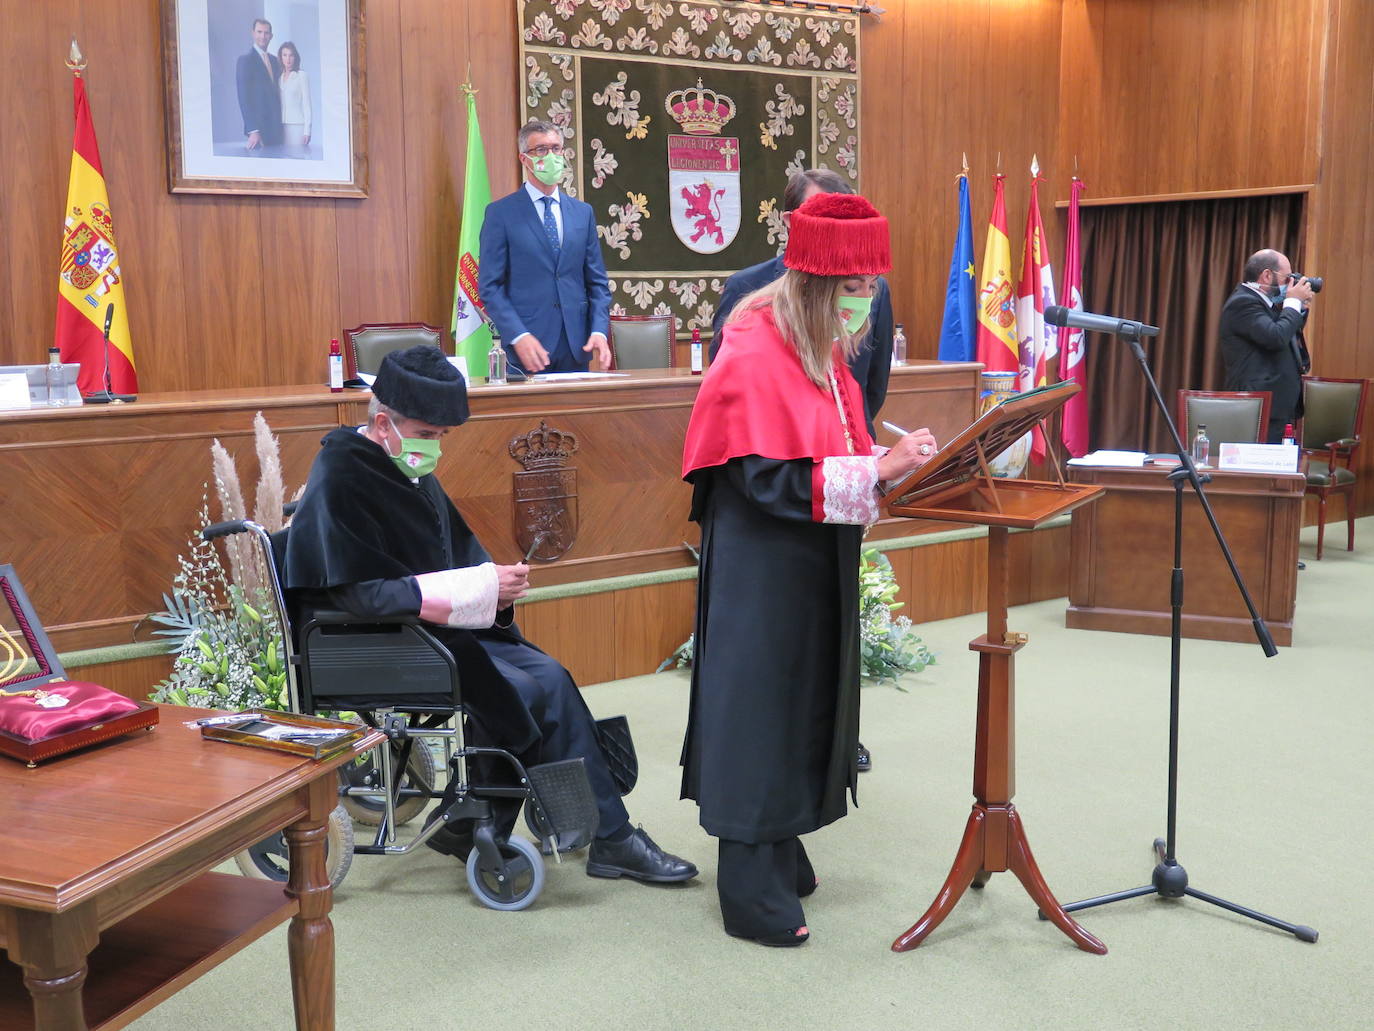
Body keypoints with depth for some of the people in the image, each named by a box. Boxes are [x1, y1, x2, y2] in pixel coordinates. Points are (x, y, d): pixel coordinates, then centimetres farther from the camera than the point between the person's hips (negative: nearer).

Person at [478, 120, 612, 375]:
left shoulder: (583, 212, 12)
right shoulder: (500, 213, 0)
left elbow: (597, 282, 12)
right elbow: (490, 286, -5)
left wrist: (599, 330, -4)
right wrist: (518, 336, -17)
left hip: (576, 350, 4)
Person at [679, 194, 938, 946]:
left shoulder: (824, 348, 9)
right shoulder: (756, 356, -20)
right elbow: (769, 480, -25)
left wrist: (895, 460, 0)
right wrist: (878, 469, -26)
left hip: (813, 564, 9)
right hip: (761, 566, -9)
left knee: (804, 703, 16)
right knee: (760, 705, -1)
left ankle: (778, 850, 31)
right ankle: (752, 890, 10)